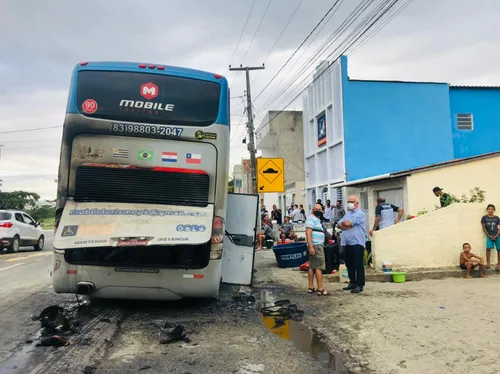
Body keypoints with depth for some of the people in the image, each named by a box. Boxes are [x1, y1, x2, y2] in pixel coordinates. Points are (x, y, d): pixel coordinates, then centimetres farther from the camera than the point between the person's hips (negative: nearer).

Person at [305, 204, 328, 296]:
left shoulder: (317, 219, 20)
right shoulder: (311, 219, -12)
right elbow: (308, 233, -21)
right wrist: (311, 247, -27)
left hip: (317, 245, 10)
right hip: (315, 245, -10)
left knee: (312, 266, 10)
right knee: (319, 267, -9)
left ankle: (311, 287, 15)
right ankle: (320, 289, -8)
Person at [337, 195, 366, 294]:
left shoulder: (359, 213, -9)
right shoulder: (348, 213, 18)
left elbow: (347, 223, -19)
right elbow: (339, 225, 10)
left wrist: (343, 223, 3)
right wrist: (346, 226, -10)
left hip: (357, 243, -8)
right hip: (347, 243, 8)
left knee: (358, 265, -2)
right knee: (349, 264, 14)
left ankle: (360, 285, 4)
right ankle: (352, 282, 25)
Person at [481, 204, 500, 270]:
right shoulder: (484, 217, 4)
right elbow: (484, 228, 2)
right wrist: (489, 236, -5)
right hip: (489, 236, -2)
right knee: (488, 248, -14)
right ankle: (488, 263, -9)